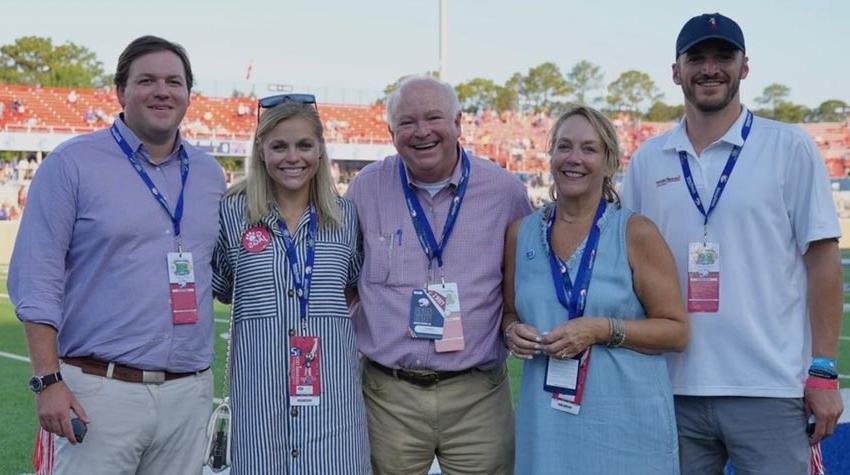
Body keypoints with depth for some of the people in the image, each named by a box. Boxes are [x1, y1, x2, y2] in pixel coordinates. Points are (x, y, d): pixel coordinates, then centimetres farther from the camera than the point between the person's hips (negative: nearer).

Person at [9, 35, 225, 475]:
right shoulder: (71, 163, -2)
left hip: (189, 392, 5)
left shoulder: (209, 173, 12)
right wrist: (48, 380, -13)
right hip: (100, 390, -4)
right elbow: (36, 281, -6)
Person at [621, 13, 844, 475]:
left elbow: (822, 256, -1)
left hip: (769, 391, -3)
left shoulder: (790, 147, 1)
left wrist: (823, 371, -5)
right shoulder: (647, 160, 10)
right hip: (674, 388, 3)